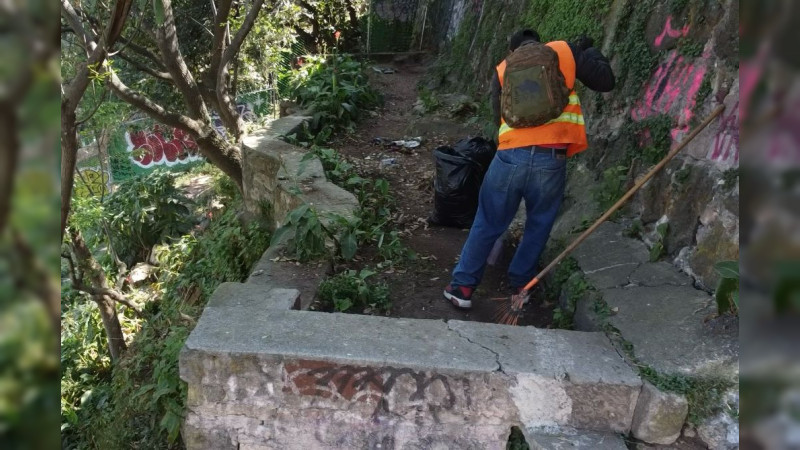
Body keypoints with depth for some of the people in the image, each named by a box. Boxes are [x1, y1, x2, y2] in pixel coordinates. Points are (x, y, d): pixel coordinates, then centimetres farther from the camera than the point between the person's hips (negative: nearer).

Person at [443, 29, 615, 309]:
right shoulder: (565, 52, 11)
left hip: (511, 157, 1)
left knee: (488, 224, 12)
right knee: (539, 226, 20)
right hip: (552, 160, 0)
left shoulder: (503, 68, 16)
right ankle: (520, 284, 30)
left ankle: (462, 286, 18)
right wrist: (589, 50, 28)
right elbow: (606, 81, 11)